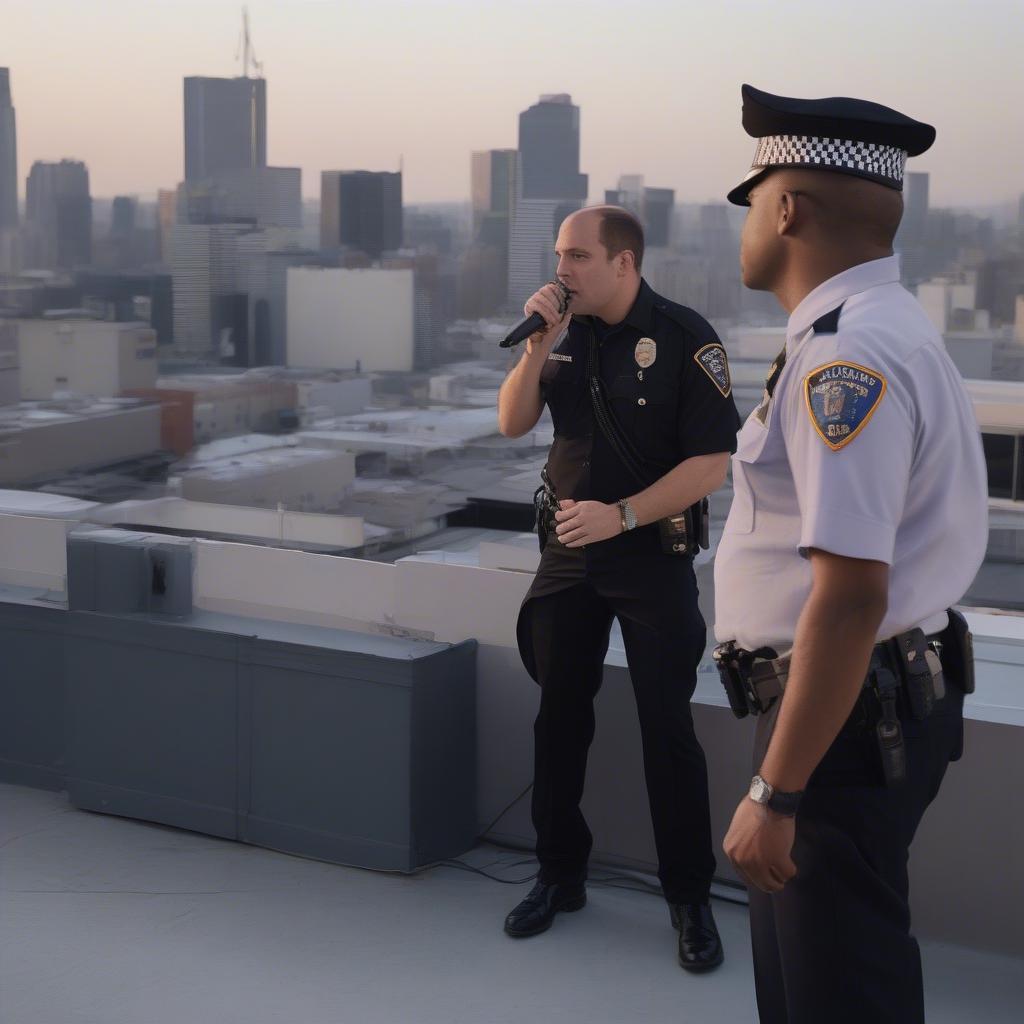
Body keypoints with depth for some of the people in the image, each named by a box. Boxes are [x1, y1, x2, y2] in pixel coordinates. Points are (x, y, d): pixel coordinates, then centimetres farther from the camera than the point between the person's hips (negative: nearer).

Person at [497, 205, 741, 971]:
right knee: (560, 719, 12)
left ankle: (691, 899, 12)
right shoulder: (566, 332, 2)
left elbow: (712, 463, -15)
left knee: (667, 729, -1)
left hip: (652, 556, -5)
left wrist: (622, 515, -22)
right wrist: (537, 344, -13)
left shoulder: (684, 338, -13)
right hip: (569, 552, 5)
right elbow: (513, 424, 1)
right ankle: (560, 877, 26)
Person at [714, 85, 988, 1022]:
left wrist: (775, 793, -25)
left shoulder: (846, 355, -23)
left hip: (846, 723, -10)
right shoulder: (884, 329, 11)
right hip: (878, 705, 10)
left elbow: (851, 593, -29)